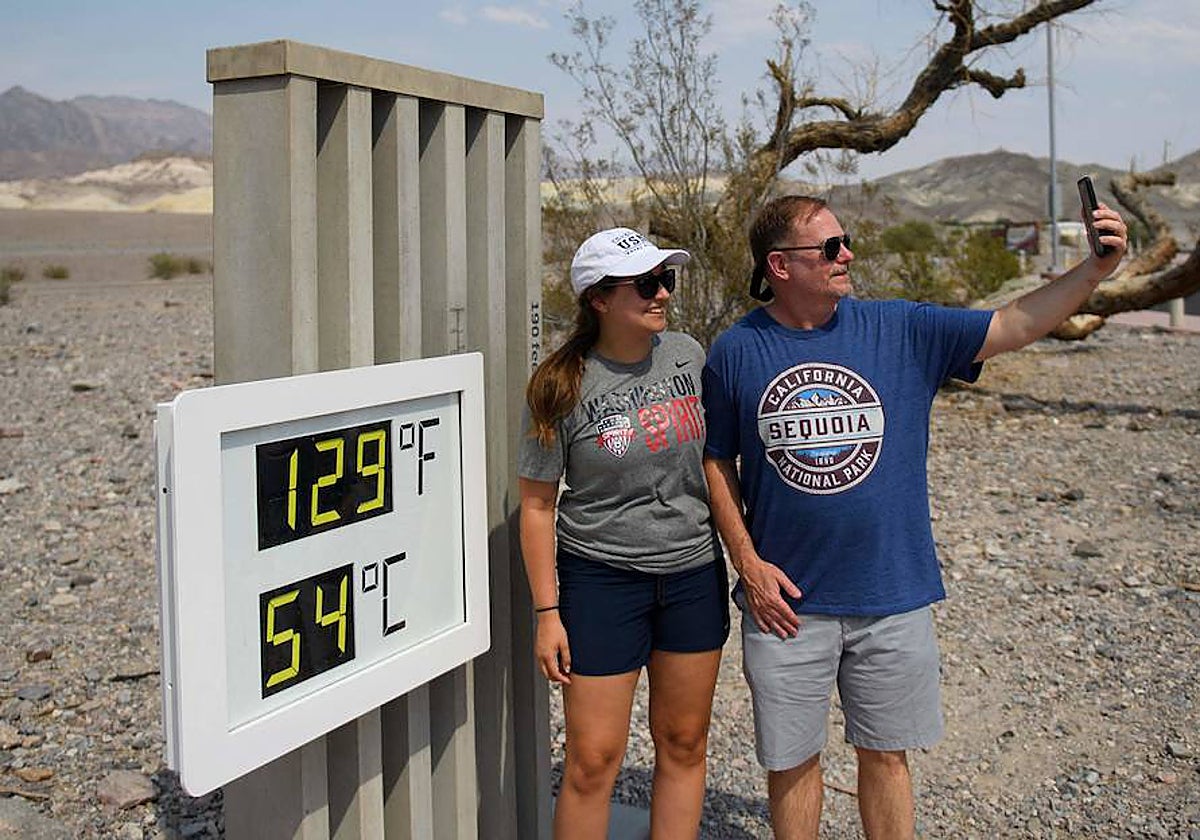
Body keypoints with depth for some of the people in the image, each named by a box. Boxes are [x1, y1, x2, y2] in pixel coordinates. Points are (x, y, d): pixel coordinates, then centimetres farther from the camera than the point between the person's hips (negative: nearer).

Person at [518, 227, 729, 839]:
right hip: (602, 579, -4)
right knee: (592, 760, -1)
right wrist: (547, 613, -9)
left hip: (695, 572, 4)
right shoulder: (564, 388, -12)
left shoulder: (688, 355, 0)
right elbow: (536, 504, -7)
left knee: (683, 744, 13)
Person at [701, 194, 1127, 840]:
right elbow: (716, 462, 3)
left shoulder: (900, 328, -1)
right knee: (792, 761, 12)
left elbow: (1015, 326, -3)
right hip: (787, 600, -1)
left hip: (891, 596, 1)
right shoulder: (735, 352, -4)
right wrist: (747, 561, -6)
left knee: (886, 755, 15)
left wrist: (1096, 268, -16)